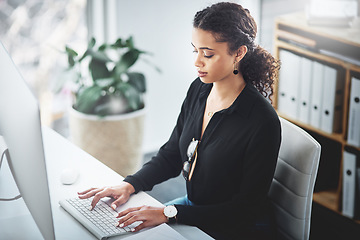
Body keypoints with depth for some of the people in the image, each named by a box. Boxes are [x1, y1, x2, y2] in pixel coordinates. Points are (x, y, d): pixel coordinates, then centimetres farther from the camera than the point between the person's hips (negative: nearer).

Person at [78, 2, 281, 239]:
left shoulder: (263, 122, -26)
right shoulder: (199, 90, -3)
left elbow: (247, 209, -21)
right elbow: (171, 156, 8)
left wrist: (170, 213, -25)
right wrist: (129, 185, -9)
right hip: (194, 207, 7)